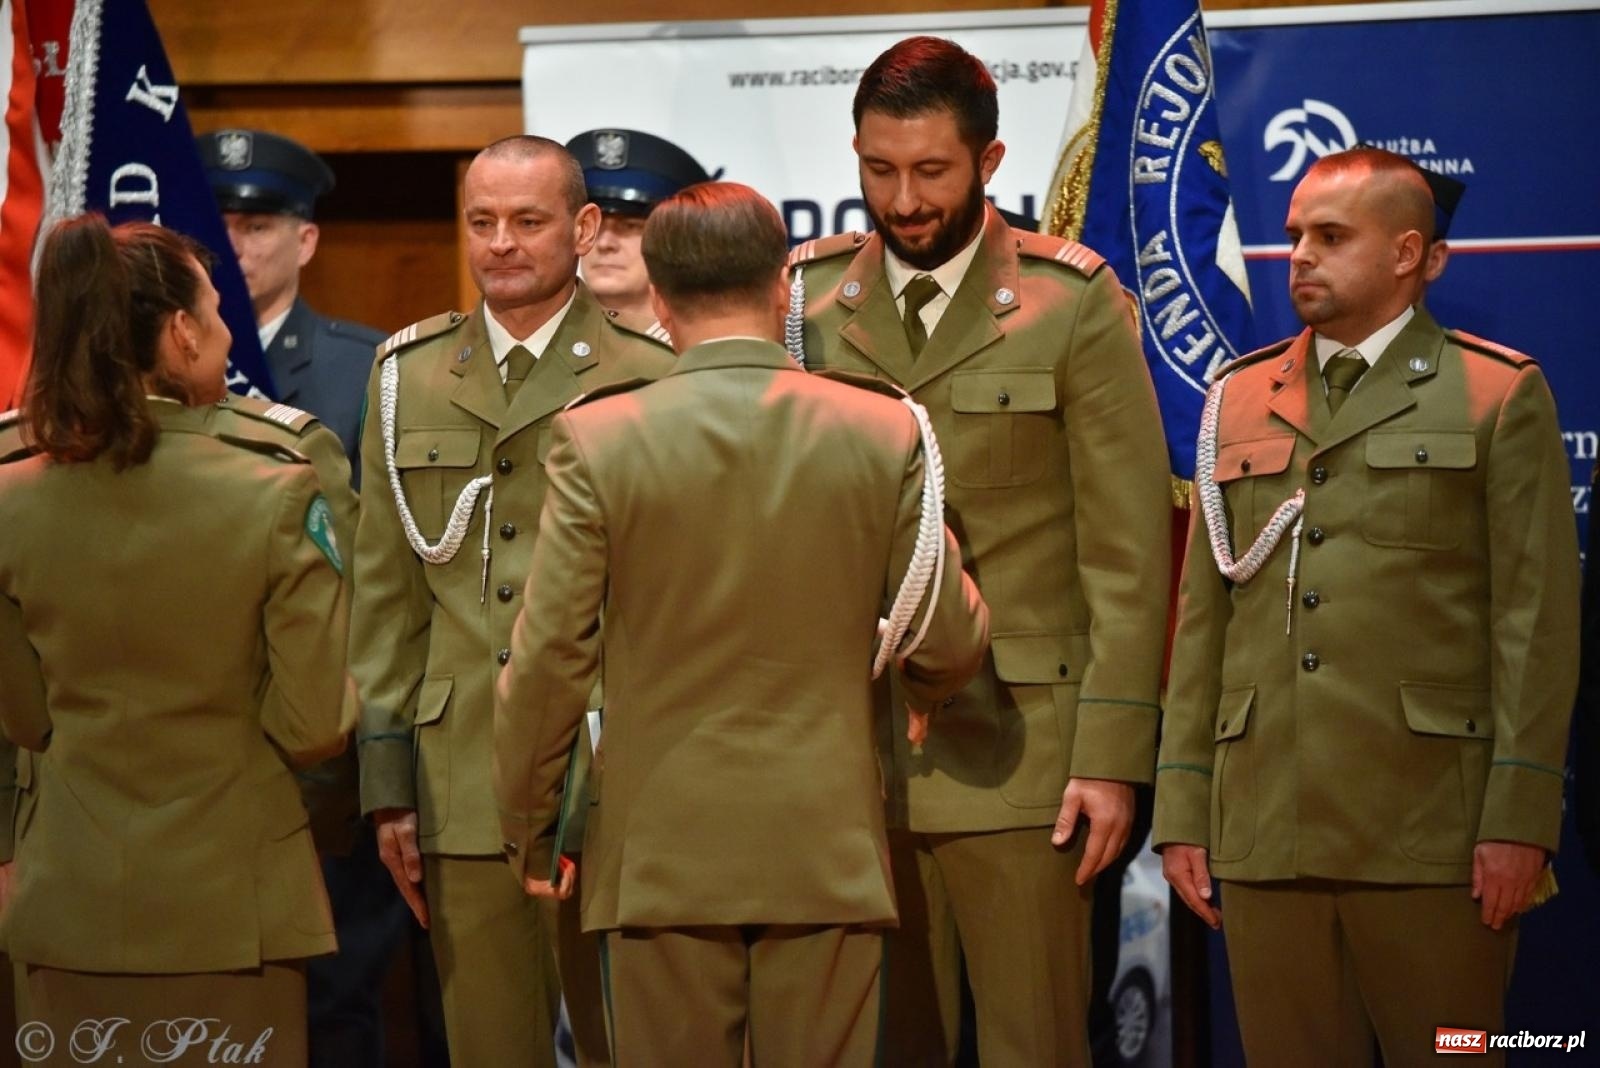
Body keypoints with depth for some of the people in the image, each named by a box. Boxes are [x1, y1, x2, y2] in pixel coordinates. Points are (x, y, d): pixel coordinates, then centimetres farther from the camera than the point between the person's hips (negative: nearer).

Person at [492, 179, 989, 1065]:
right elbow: (950, 641, 1)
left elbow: (548, 657, -6)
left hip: (662, 854, -1)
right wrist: (918, 689, 25)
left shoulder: (597, 440, -7)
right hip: (827, 852, 1)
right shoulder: (885, 433, -3)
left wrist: (526, 826, 7)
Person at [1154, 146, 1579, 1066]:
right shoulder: (1240, 403, 17)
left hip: (1431, 840, -4)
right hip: (1266, 833, 4)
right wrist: (1182, 810, 9)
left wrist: (1520, 817, -9)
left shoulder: (1499, 396, 4)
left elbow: (1537, 620, -1)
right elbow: (1204, 618, 15)